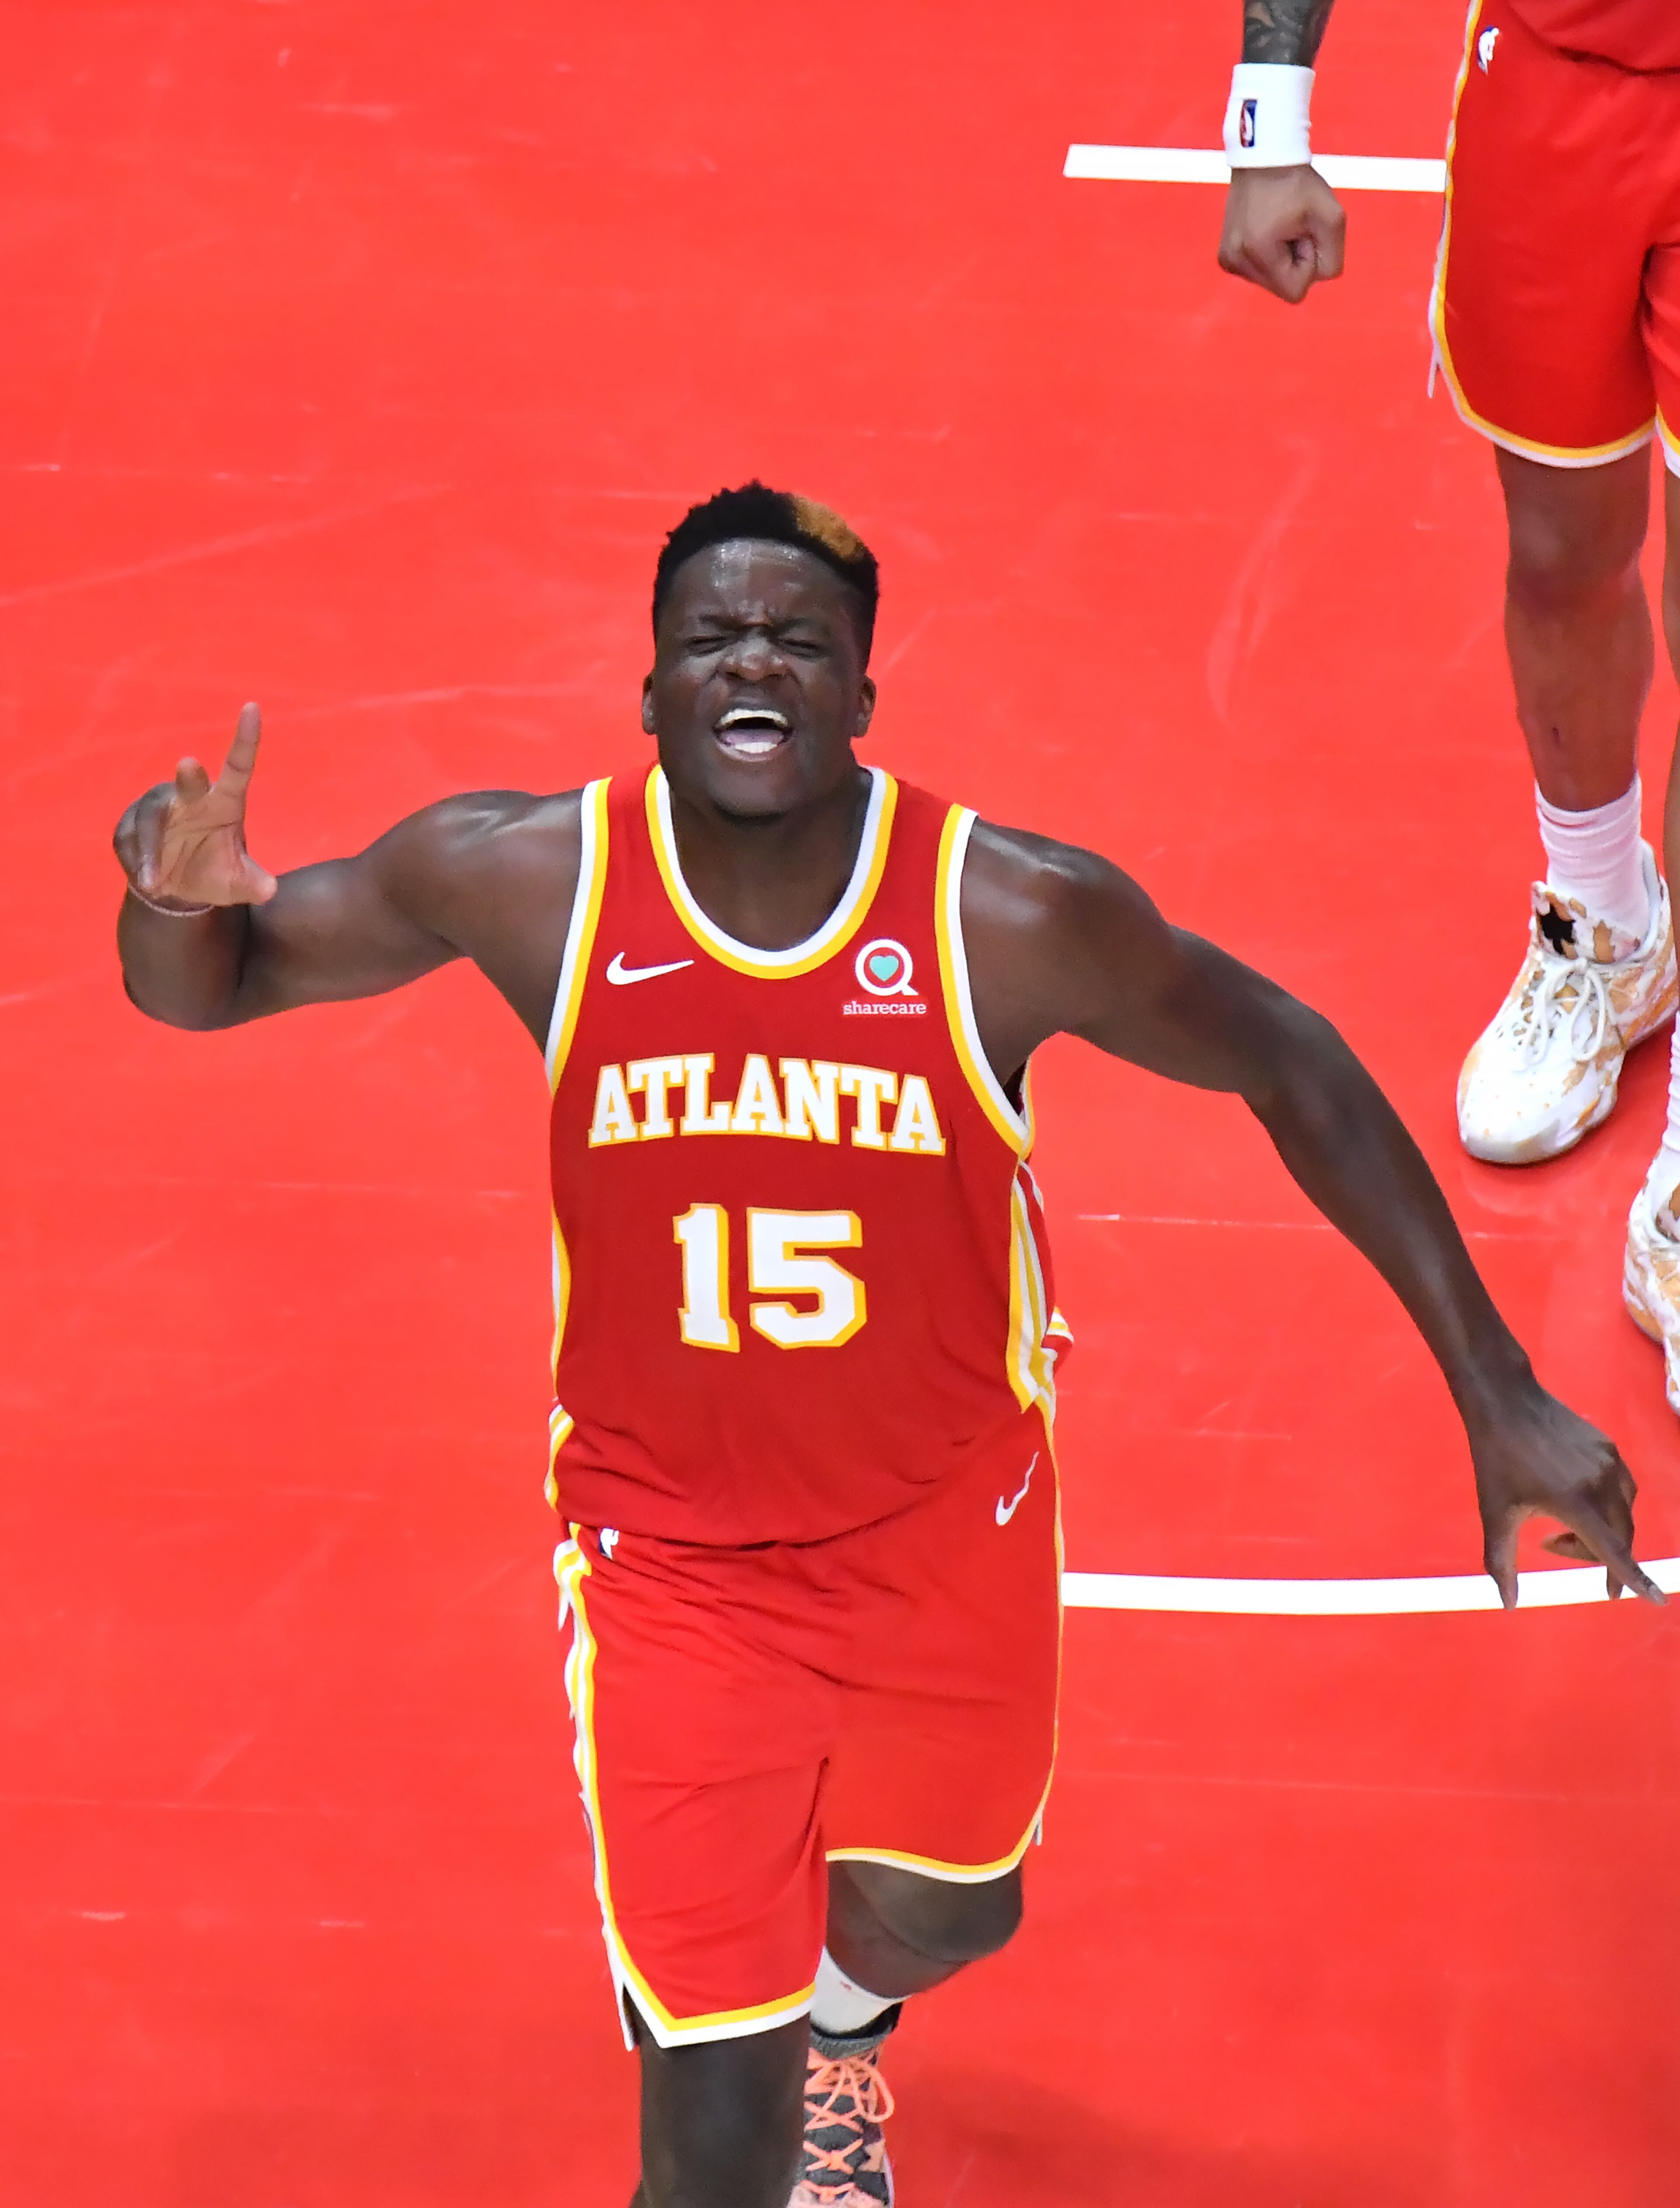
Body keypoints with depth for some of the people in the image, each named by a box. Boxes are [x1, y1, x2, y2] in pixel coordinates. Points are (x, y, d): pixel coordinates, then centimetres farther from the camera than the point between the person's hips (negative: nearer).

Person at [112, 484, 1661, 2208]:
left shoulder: (1018, 917, -22)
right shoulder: (526, 880, -19)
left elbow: (1290, 1070, -6)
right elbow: (206, 985, -5)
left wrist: (1499, 1395, -6)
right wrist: (181, 898, -31)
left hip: (944, 1523, 2)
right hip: (670, 1544, -1)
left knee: (931, 1920, 27)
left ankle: (839, 2019, 66)